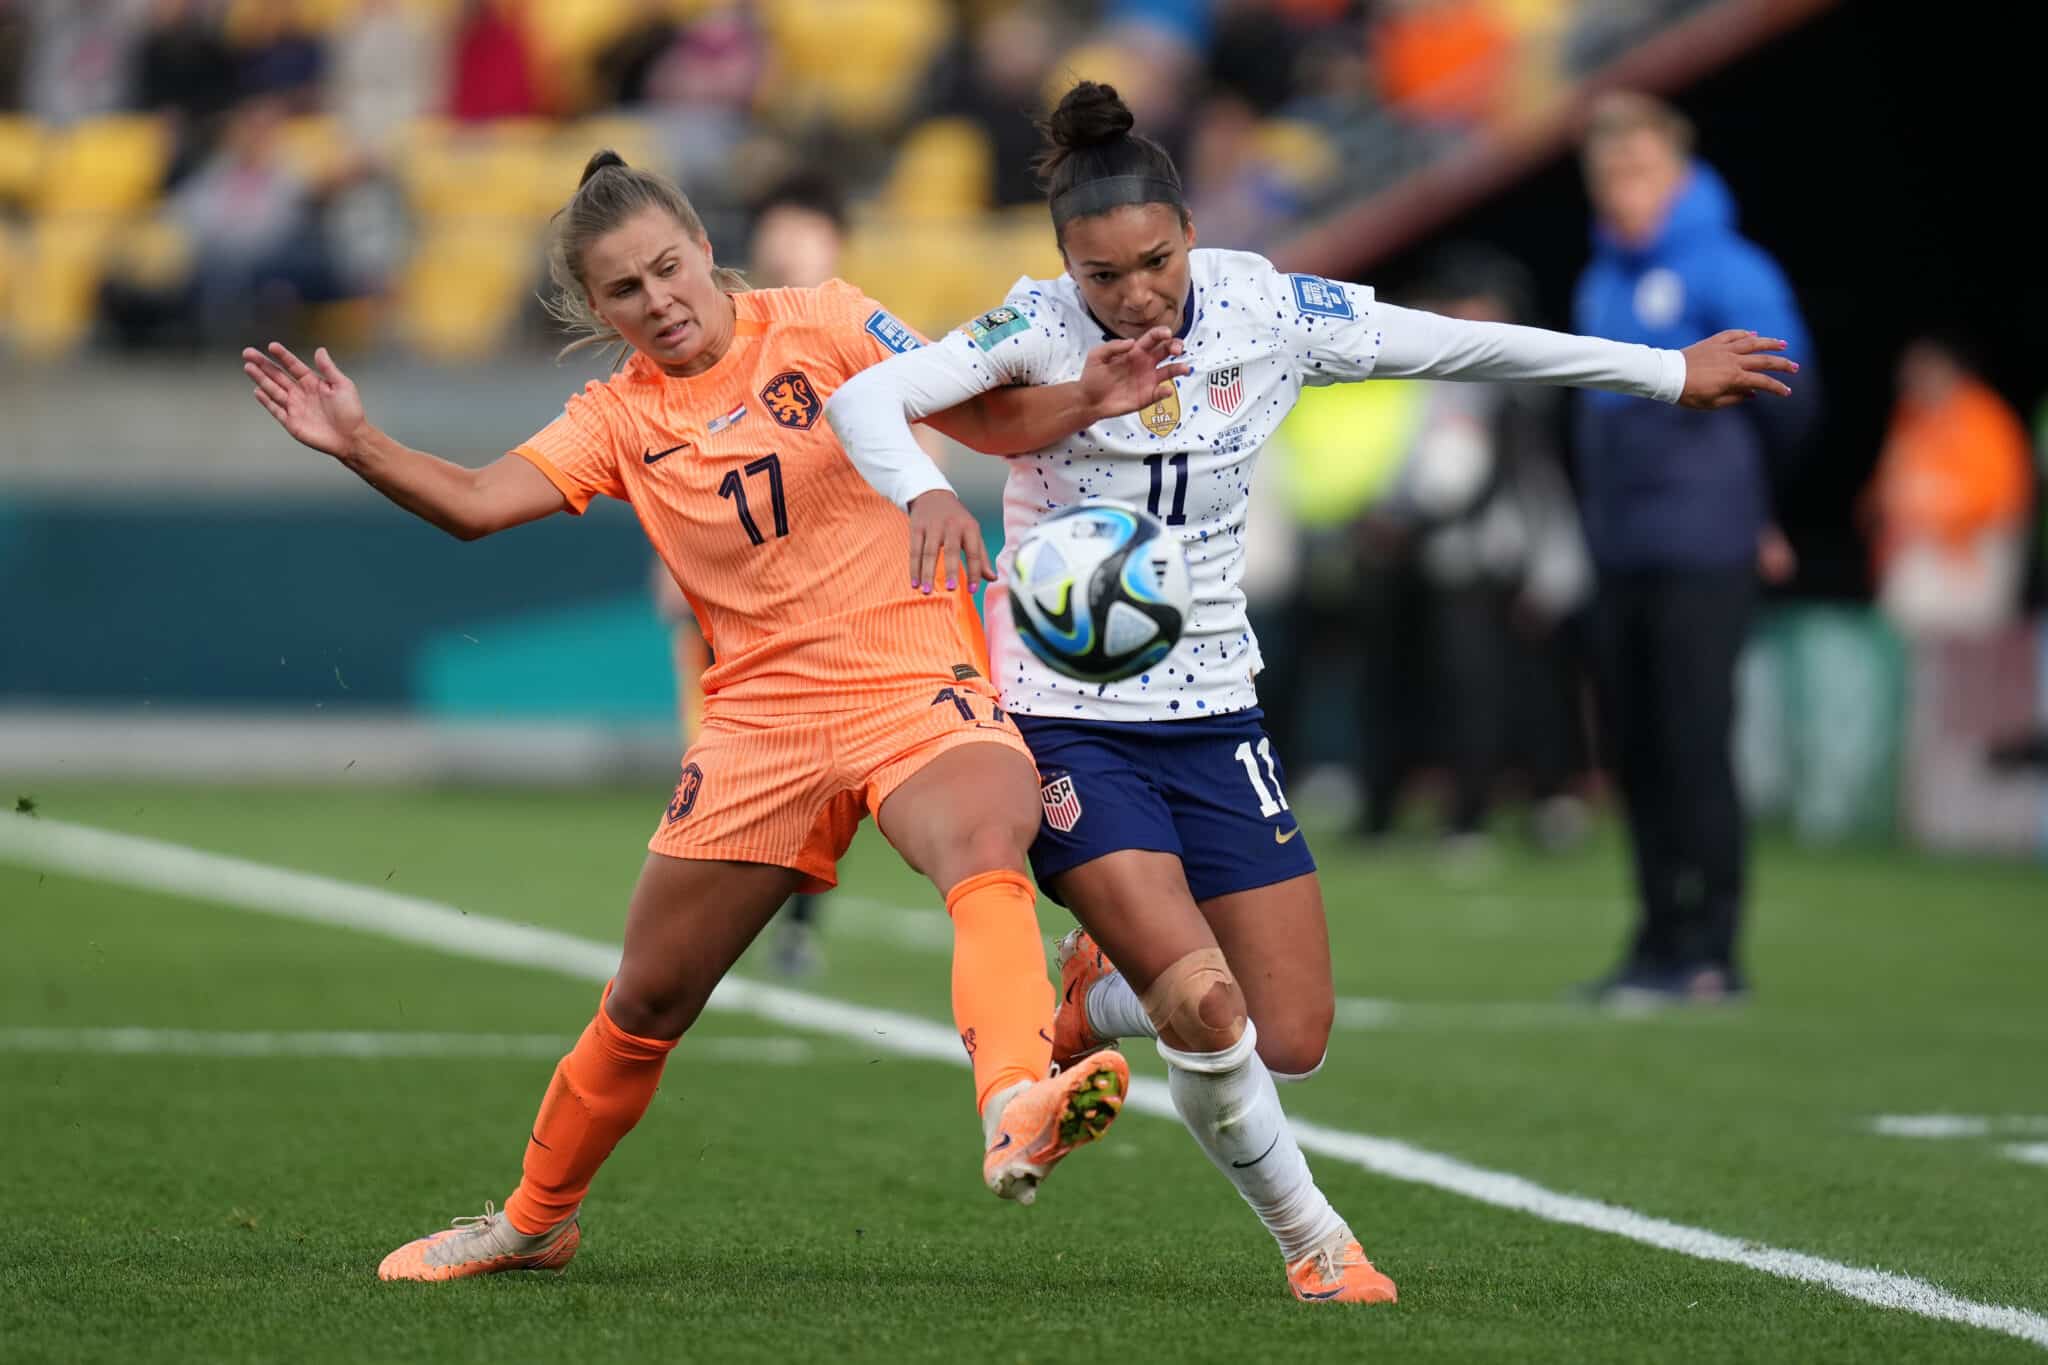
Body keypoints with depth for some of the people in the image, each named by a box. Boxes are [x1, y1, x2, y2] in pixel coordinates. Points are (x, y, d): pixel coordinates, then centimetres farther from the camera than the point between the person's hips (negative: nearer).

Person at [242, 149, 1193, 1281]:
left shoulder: (825, 326, 1)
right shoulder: (618, 420, 7)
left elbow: (987, 422, 2)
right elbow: (475, 504, -4)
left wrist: (1083, 402, -17)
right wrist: (358, 447, -18)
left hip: (914, 680, -3)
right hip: (762, 715, 3)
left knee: (989, 848, -37)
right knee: (645, 1004, 10)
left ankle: (1017, 1113, -59)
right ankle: (533, 1222, 32)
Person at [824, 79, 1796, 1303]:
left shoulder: (1266, 312, -6)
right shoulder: (1039, 332, -16)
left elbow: (1456, 344, 5)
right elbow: (866, 397, -26)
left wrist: (1668, 371, 11)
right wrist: (924, 491, -48)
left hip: (1211, 715, 4)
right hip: (1065, 718, -4)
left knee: (1292, 1044, 1)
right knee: (1207, 1011, -20)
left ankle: (1096, 1007, 32)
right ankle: (1310, 1238, 6)